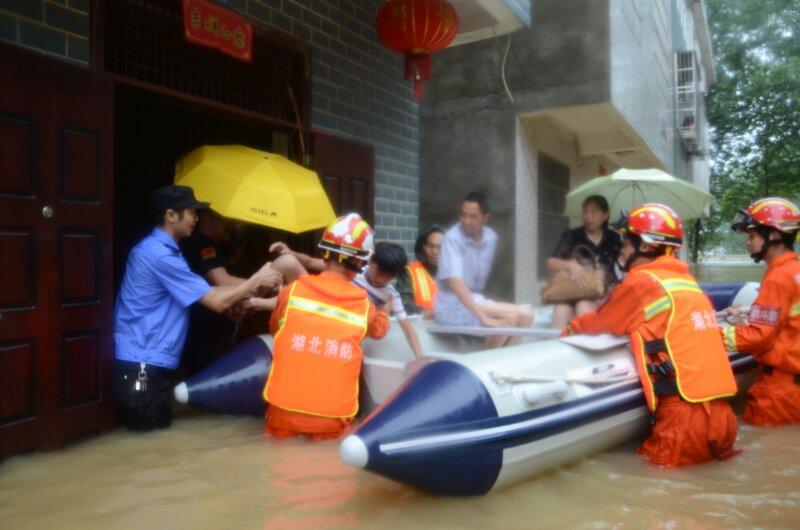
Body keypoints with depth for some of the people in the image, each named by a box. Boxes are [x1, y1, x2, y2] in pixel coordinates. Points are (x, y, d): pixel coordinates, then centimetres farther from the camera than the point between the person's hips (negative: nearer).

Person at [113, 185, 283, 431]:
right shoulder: (159, 254, -21)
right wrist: (257, 280, -8)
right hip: (142, 363, -10)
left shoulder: (160, 249, 13)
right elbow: (216, 302, -19)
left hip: (150, 361, 10)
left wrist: (247, 291, 4)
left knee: (158, 421, 19)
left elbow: (206, 292, 13)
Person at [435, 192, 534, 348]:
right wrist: (484, 318, -34)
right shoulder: (452, 238, -17)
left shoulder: (491, 237, 3)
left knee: (526, 315, -8)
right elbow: (455, 283, -28)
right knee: (509, 317, -22)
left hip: (476, 298, 7)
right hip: (452, 303, -7)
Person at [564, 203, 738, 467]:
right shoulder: (687, 281, 13)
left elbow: (600, 321, 4)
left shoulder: (642, 280, -8)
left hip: (687, 412, -7)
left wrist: (571, 327, 24)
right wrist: (585, 323, 20)